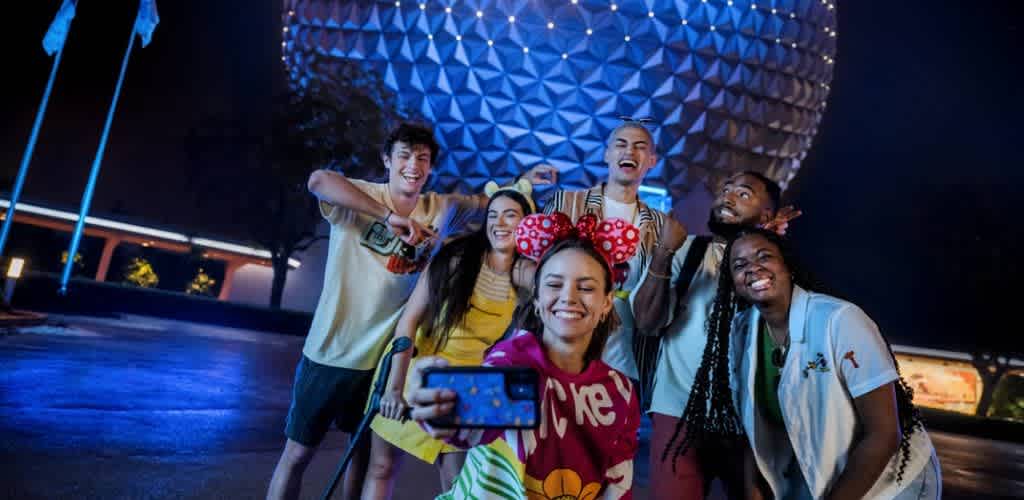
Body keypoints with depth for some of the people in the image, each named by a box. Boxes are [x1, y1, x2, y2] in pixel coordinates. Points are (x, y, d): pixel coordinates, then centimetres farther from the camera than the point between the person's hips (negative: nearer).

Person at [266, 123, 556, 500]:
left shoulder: (442, 209, -1)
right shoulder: (361, 196, -13)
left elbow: (488, 200, 8)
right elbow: (318, 180, -32)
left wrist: (523, 181, -11)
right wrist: (389, 216, -39)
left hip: (384, 356, 3)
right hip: (331, 350, -3)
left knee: (365, 450, 20)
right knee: (297, 452, 12)